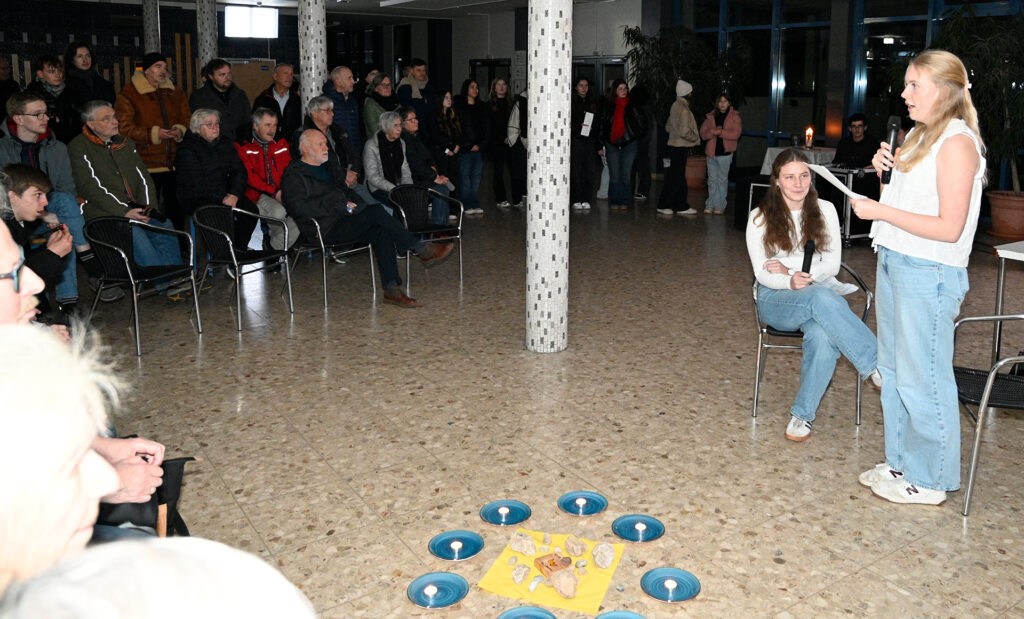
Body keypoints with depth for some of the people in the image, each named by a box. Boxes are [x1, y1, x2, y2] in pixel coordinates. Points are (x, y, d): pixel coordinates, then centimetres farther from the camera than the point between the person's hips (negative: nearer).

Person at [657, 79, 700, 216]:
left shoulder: (675, 106, 11)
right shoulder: (683, 110, -17)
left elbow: (668, 126, 19)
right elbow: (684, 132, -22)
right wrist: (696, 138, -6)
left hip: (674, 146, 9)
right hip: (680, 148, -9)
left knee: (678, 178, 12)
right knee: (676, 178, -2)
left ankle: (681, 206, 18)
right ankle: (663, 205, 4)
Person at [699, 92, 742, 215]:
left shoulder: (734, 116, 3)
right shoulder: (711, 116, 11)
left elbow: (736, 133, -10)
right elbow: (703, 133, 4)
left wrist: (721, 132, -14)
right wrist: (713, 132, -14)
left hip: (725, 152, -3)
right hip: (711, 152, 3)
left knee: (722, 179, -1)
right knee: (712, 179, 7)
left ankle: (720, 206, 4)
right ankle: (710, 205, 13)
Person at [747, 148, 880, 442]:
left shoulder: (824, 210, 7)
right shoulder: (760, 217, 2)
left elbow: (832, 264, 2)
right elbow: (762, 274, -4)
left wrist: (790, 267, -12)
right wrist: (791, 282, -26)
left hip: (823, 293, 2)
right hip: (776, 300, -1)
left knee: (823, 336, -35)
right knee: (822, 297, -37)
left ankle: (803, 415, -20)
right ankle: (876, 366, -32)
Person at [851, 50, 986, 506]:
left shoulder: (957, 143, -15)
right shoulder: (919, 136, 13)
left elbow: (949, 227, -20)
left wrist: (880, 211, -18)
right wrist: (887, 170, 4)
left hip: (929, 273, -9)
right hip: (893, 262, 9)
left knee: (921, 376, -1)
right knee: (892, 369, 15)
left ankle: (929, 480, 14)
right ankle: (901, 462, 29)